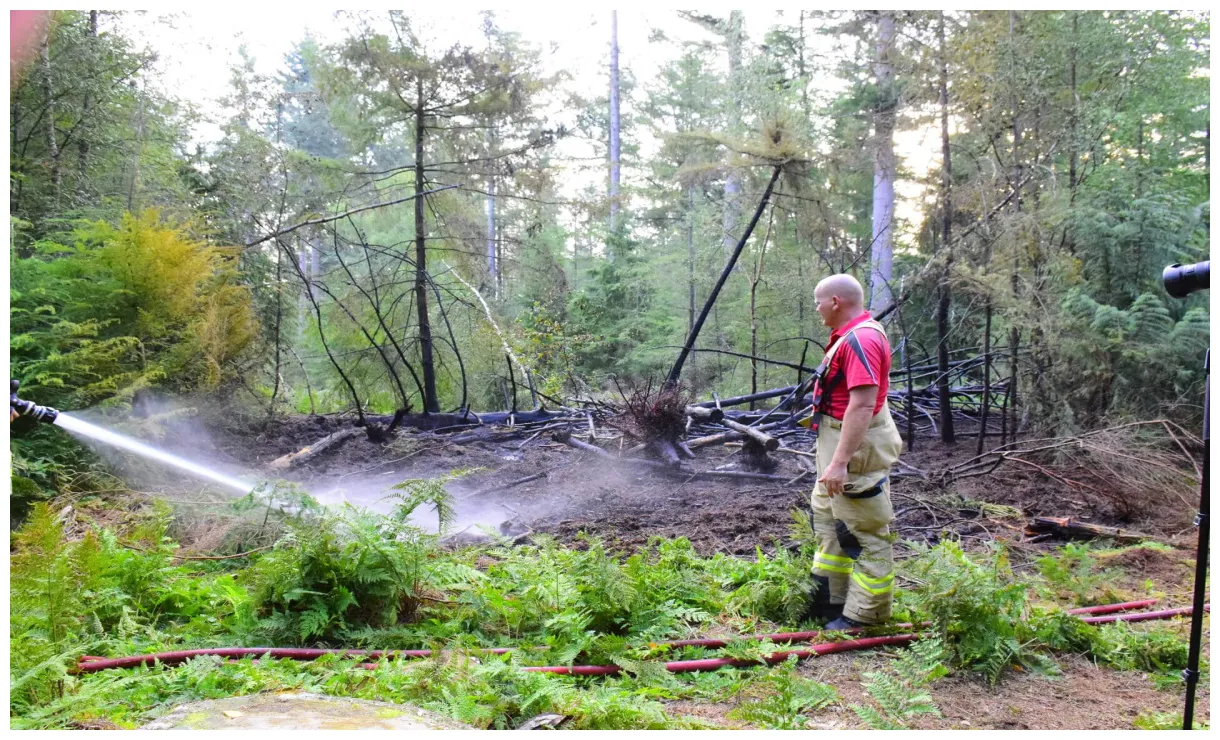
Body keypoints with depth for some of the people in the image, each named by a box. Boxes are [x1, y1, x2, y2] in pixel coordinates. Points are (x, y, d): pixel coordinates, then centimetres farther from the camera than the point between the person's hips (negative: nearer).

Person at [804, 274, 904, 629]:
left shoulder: (861, 339, -23)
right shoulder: (850, 335, 10)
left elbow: (862, 404, -30)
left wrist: (839, 461, -31)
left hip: (856, 447, -12)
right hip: (838, 440, 12)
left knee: (865, 533, 1)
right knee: (827, 518, 21)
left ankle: (864, 614, 13)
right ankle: (829, 599, 35)